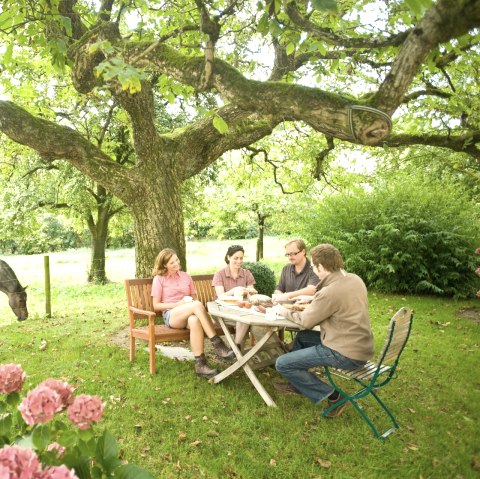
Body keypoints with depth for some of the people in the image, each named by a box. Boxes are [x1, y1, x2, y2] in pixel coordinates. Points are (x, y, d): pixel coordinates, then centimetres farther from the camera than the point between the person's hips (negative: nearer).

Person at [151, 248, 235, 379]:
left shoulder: (186, 277, 17)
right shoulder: (159, 279, 4)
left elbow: (194, 298, 20)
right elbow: (156, 305, 2)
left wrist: (192, 302, -6)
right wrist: (178, 304, -12)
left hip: (188, 314, 3)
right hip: (171, 315, -3)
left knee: (195, 320, -39)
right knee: (197, 305, -36)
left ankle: (200, 364, -38)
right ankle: (217, 344, -35)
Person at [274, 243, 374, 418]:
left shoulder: (330, 292, -25)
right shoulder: (354, 279, 1)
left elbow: (306, 321, -9)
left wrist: (284, 311, 8)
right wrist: (311, 304, 13)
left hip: (347, 355, -10)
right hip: (360, 346, 10)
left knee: (282, 363, -4)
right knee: (302, 337, 26)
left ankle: (333, 396, 2)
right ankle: (296, 383, 37)